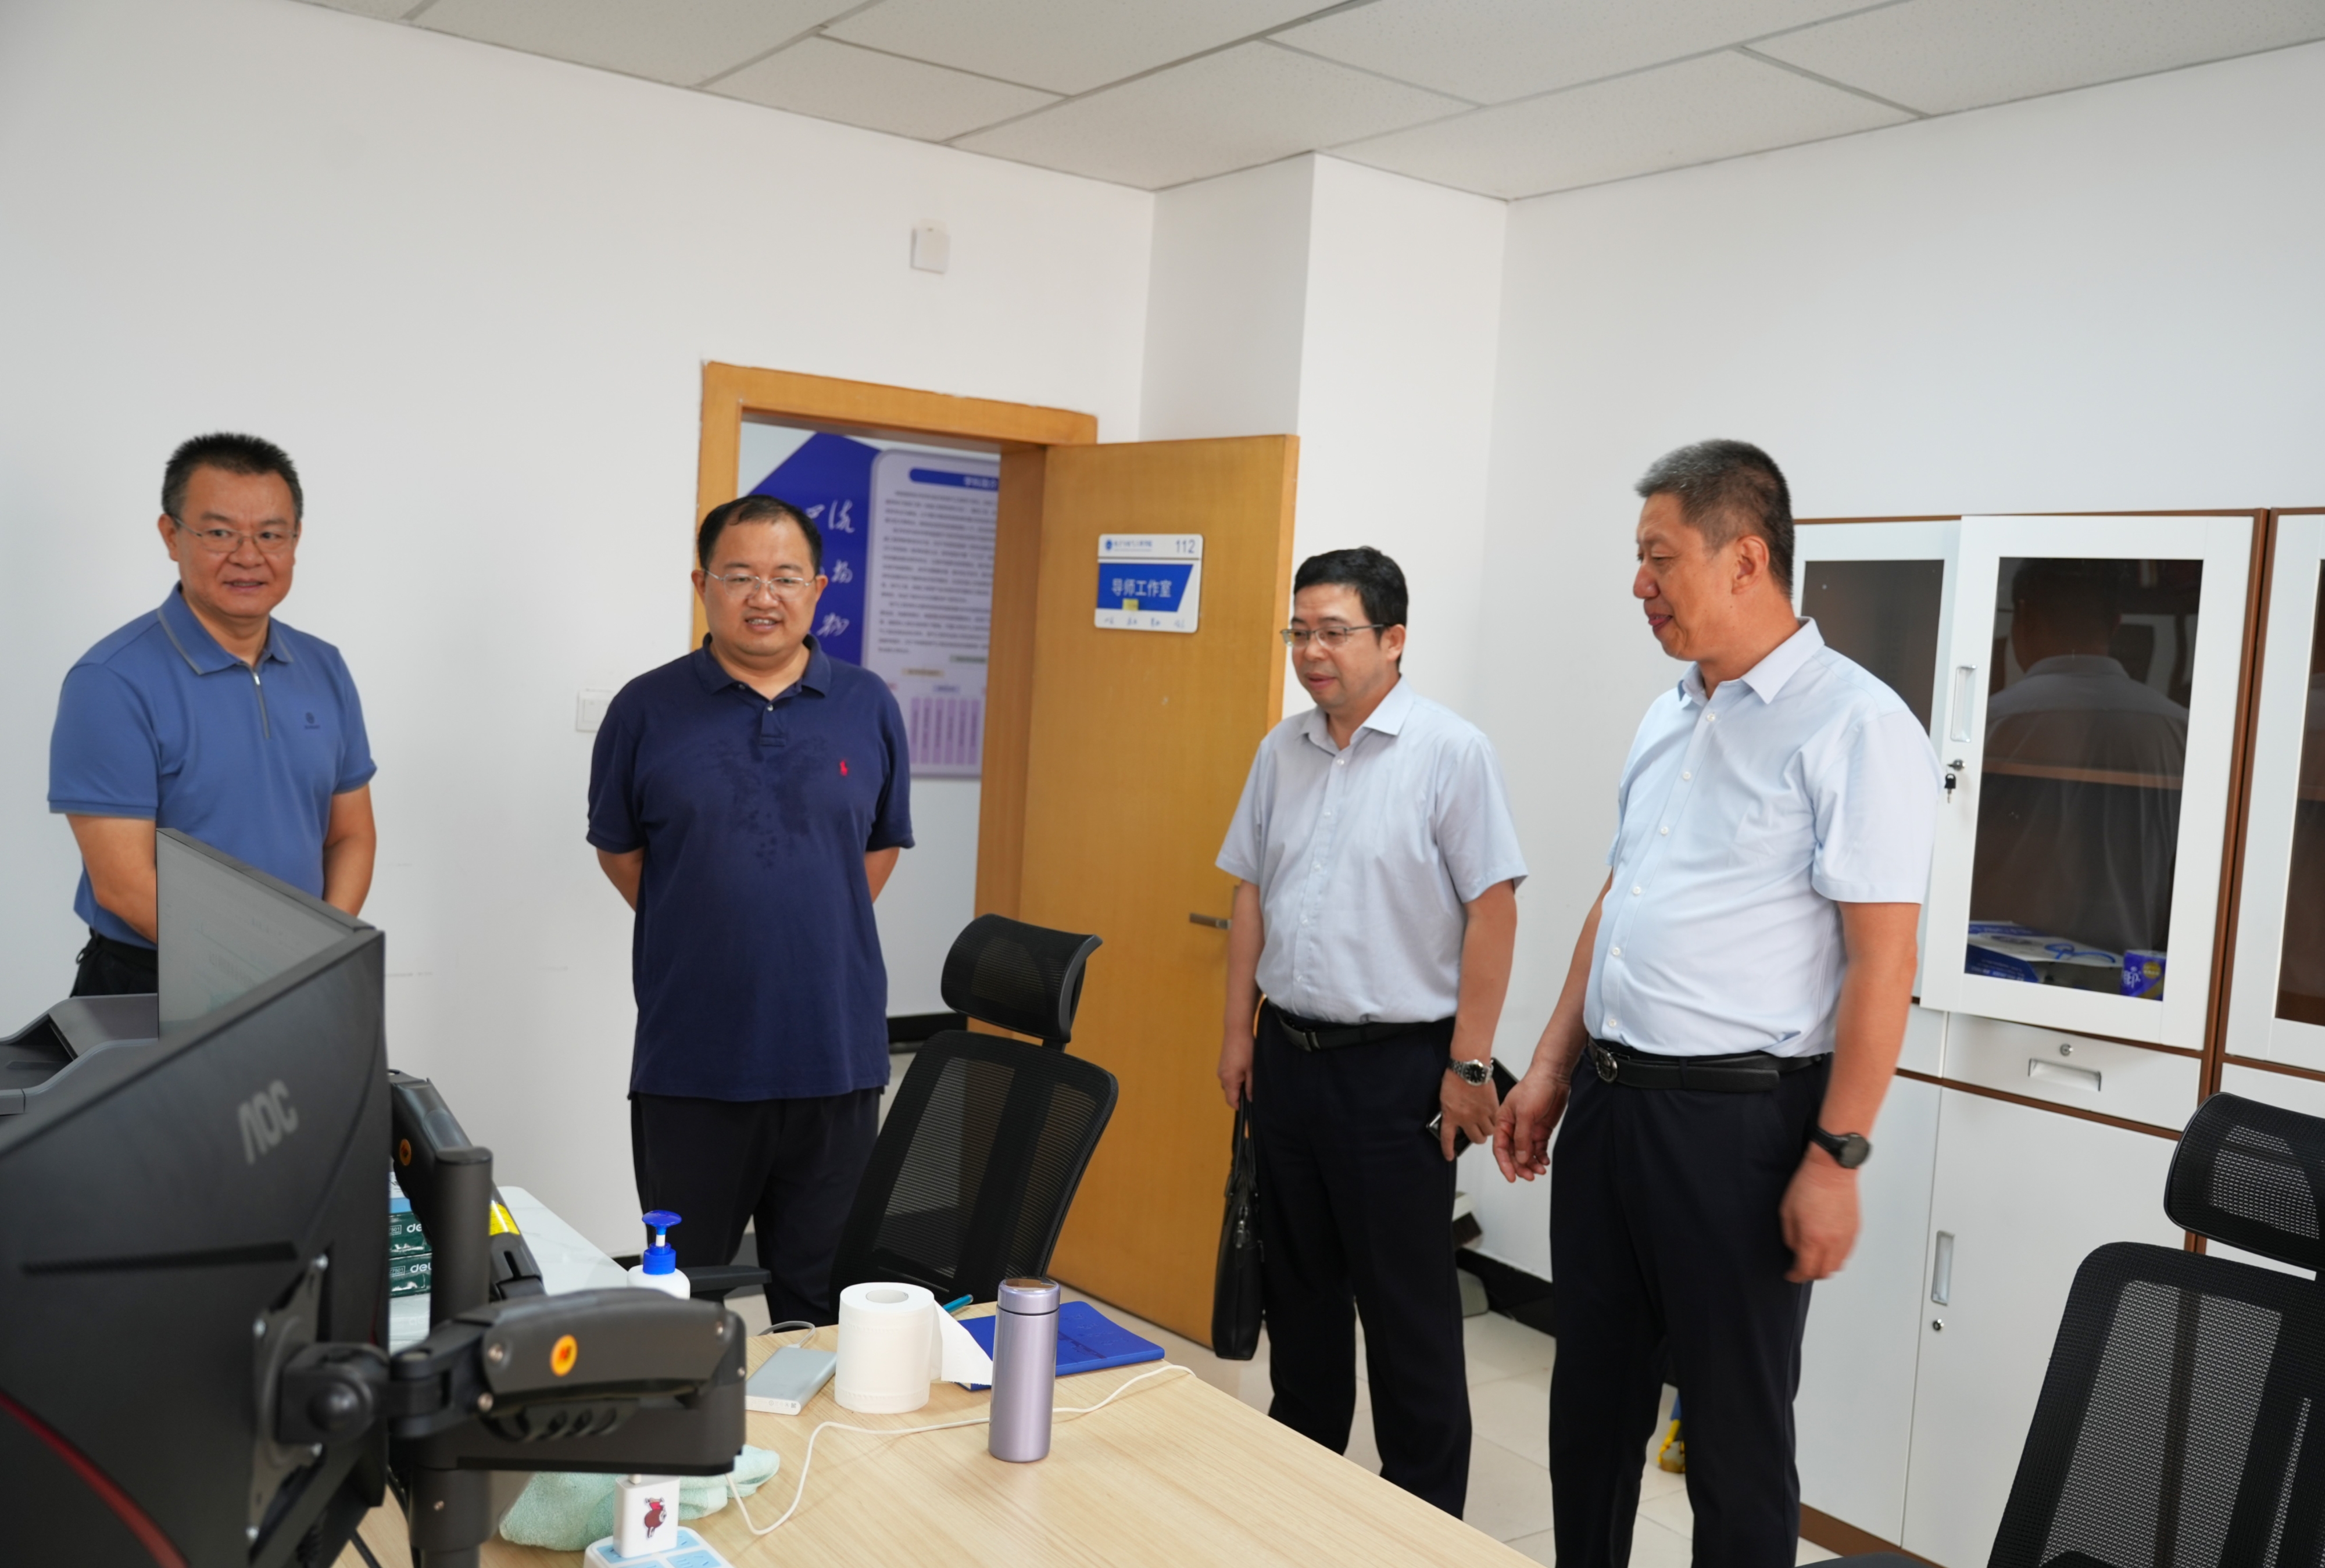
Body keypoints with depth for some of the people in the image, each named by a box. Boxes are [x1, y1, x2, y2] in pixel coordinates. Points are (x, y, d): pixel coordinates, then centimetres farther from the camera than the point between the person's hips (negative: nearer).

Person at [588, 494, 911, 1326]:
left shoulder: (869, 709, 3)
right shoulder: (648, 710, -1)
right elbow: (618, 849, 9)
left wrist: (822, 932, 8)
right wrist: (703, 937, 6)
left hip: (835, 1054, 1)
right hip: (690, 1061, -1)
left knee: (822, 1291, 14)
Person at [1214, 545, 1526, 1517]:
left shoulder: (1449, 752, -11)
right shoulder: (1283, 750, 8)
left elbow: (1492, 910, -12)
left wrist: (1468, 1066, -13)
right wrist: (1238, 1032, 11)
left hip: (1396, 1068, -6)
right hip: (1288, 1056, 6)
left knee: (1409, 1308, 3)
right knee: (1297, 1285, 18)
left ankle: (1426, 1515, 19)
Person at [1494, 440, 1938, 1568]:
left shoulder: (1857, 727, -12)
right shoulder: (1668, 718, 12)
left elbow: (1882, 962, -15)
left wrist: (1835, 1160, -17)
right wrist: (1551, 1069, 14)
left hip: (1737, 1118, -7)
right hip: (1608, 1104, 8)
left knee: (1736, 1432, 6)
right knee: (1592, 1397, 17)